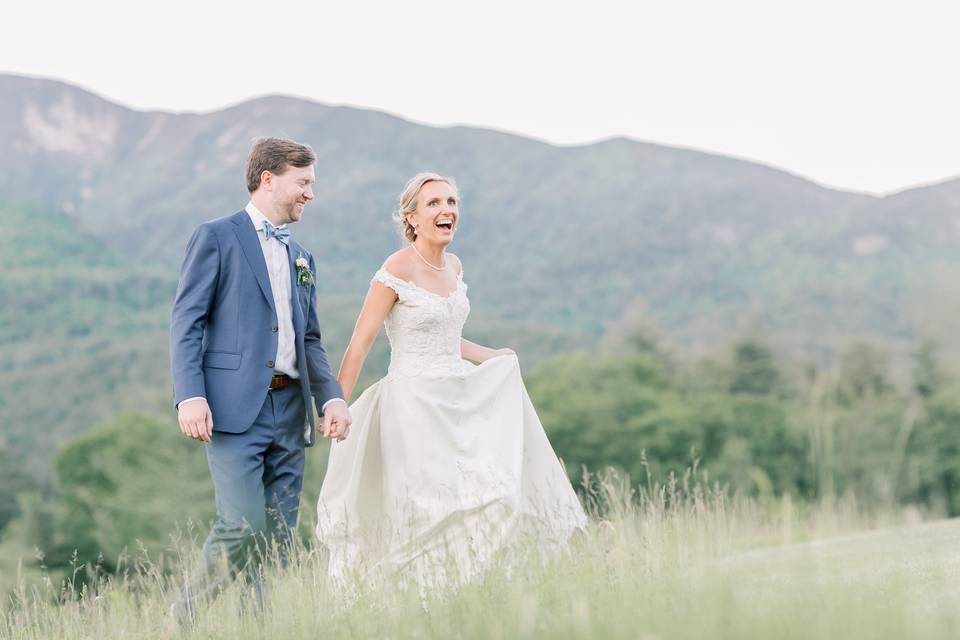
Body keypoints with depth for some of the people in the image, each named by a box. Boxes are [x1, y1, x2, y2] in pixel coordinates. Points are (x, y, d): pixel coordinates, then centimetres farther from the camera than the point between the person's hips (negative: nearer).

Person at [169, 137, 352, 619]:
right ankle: (182, 619, 2)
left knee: (279, 538, 4)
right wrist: (190, 396, -17)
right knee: (242, 526, -16)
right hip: (234, 409, -7)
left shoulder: (301, 259, 23)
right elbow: (186, 323, -5)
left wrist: (331, 397, 5)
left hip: (290, 412, 7)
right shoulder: (216, 238, 2)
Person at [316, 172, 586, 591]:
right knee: (434, 510, -9)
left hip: (460, 399, 7)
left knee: (488, 495, 2)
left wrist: (494, 357, 21)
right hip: (414, 403, -7)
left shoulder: (453, 266, 10)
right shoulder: (398, 269, -12)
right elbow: (360, 343, -12)